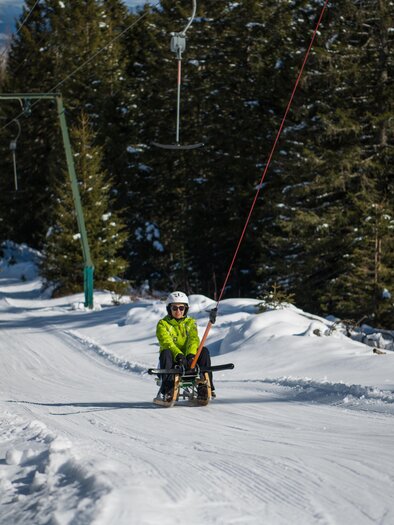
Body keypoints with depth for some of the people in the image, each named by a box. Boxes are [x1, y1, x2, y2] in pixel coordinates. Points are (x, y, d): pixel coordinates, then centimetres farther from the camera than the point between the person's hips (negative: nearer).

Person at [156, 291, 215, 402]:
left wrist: (191, 355, -28)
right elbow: (167, 342, -15)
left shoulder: (190, 323, 12)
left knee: (204, 351, -23)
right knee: (166, 352, -34)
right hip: (173, 361, -2)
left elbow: (194, 340, -6)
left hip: (188, 360, 2)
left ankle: (204, 387, -27)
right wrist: (179, 355, -33)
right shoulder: (163, 324, 3)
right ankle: (168, 389, -43)